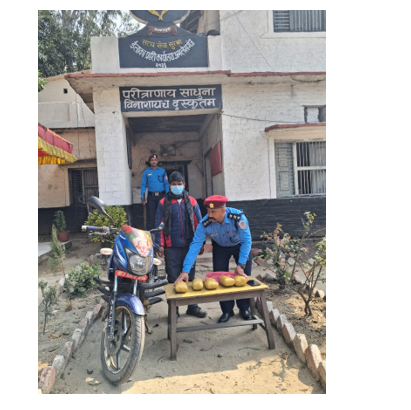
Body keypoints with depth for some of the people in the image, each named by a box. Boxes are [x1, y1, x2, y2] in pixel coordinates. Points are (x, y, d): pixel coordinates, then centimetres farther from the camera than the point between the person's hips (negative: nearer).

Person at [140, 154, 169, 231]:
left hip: (161, 196, 1)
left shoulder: (162, 171, 8)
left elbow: (166, 184, 6)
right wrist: (143, 197, -3)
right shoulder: (146, 172, 8)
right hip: (151, 196, 0)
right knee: (151, 216, -1)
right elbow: (143, 185, 6)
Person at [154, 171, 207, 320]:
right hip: (172, 247, -2)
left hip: (189, 246, 2)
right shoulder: (163, 203, 3)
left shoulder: (191, 202, 7)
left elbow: (198, 223, 7)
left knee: (190, 277, 9)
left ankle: (192, 306, 21)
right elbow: (159, 225, 0)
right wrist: (159, 245, -6)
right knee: (173, 278, 4)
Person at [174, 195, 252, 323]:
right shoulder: (204, 224, -32)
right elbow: (195, 245, -33)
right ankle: (227, 310, 15)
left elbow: (246, 241, -32)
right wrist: (185, 271, -39)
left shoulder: (238, 217, -38)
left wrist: (241, 265, -37)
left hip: (240, 245, -1)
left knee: (244, 275, -3)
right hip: (220, 247, 1)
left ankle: (244, 308, 19)